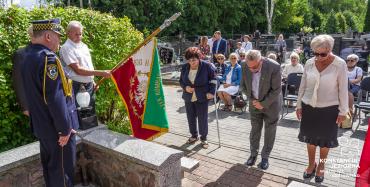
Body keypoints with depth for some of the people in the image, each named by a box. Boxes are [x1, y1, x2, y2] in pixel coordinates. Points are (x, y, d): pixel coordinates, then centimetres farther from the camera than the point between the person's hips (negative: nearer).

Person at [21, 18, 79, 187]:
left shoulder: (29, 56, 6)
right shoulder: (47, 58, -23)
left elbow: (37, 93, 11)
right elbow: (55, 98, -26)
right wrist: (65, 128, -18)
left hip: (42, 125, 9)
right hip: (56, 127, -9)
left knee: (49, 165, 23)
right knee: (62, 168, 6)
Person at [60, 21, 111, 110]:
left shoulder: (83, 46, 13)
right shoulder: (66, 48, -12)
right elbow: (78, 70, -19)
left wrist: (92, 81, 12)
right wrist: (101, 73, -23)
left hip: (89, 86, 7)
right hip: (77, 87, -7)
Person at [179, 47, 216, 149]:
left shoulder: (207, 66, -12)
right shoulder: (185, 67, -1)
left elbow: (213, 80, -4)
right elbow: (181, 80, 10)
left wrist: (211, 92, -14)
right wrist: (185, 87, -10)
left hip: (202, 98, -4)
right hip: (189, 97, 4)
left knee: (203, 118, 3)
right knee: (191, 117, 13)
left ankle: (204, 138, 24)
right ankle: (194, 135, 34)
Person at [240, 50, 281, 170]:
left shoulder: (274, 67, -27)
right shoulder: (245, 67, -15)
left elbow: (276, 90, -20)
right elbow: (243, 85, 0)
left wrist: (263, 104, -17)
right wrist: (252, 99, -9)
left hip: (270, 104, -2)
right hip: (254, 104, 3)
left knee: (269, 132, 9)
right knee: (255, 130, 13)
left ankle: (265, 157, 27)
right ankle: (253, 154, 31)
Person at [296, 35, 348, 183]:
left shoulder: (340, 64, -12)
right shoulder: (309, 63, -4)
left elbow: (343, 89, -7)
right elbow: (303, 86, 4)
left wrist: (343, 111, -6)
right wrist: (299, 105, 5)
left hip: (329, 109, -2)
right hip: (309, 107, 3)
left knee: (325, 140, 13)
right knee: (310, 138, 15)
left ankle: (321, 167, 35)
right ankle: (311, 164, 36)